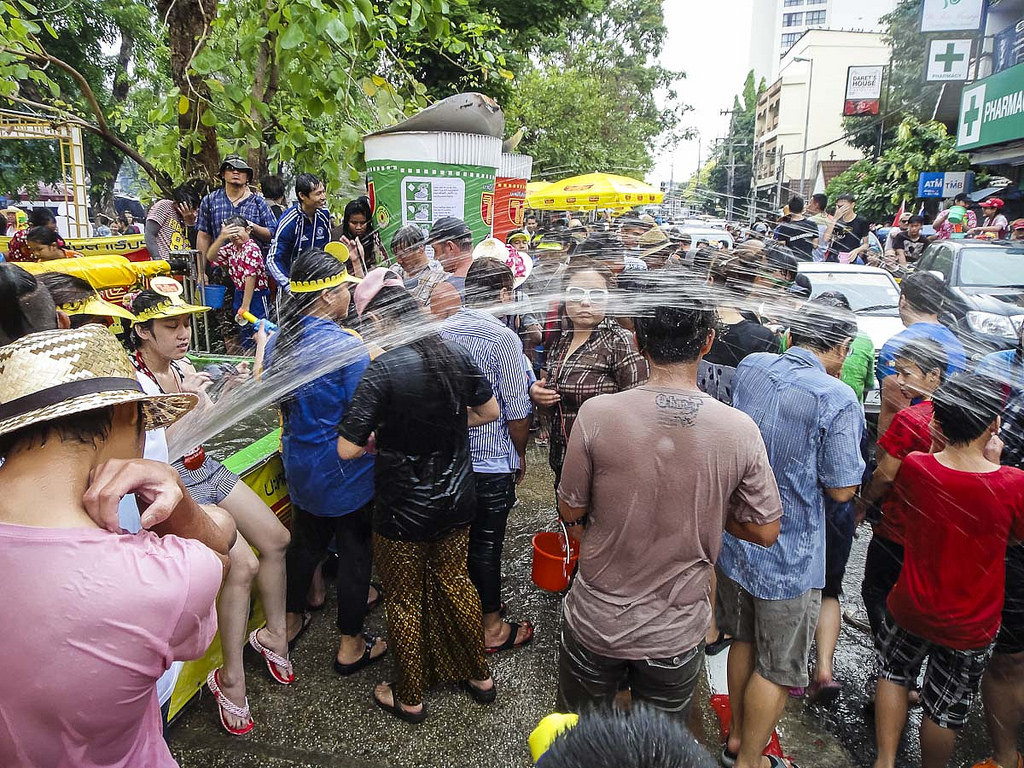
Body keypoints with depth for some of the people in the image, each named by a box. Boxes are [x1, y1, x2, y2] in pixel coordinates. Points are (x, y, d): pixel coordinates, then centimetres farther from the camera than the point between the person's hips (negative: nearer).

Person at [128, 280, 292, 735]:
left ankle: (274, 635, 24)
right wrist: (179, 401, -27)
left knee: (276, 539, 4)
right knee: (243, 564, -19)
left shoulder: (182, 366, 5)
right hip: (170, 484, -7)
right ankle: (231, 679, -2)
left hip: (204, 469, 8)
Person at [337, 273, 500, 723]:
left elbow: (347, 449, -22)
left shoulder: (383, 370, -24)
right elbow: (490, 411, 7)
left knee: (404, 601, 15)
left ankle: (408, 698, 35)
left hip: (403, 511, -5)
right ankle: (479, 676, 41)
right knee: (454, 582, 25)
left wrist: (380, 436, -3)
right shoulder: (455, 356, -7)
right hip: (456, 500, 6)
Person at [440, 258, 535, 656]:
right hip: (491, 463, -6)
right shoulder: (504, 337, -18)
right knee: (486, 545, 8)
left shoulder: (440, 330, -1)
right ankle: (491, 629, 25)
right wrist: (520, 455, 2)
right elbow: (517, 412, -16)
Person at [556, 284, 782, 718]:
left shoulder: (597, 414, -21)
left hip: (597, 622, -1)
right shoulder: (740, 430, -16)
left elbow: (570, 512, -8)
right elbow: (765, 532, -5)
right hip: (678, 633, 1)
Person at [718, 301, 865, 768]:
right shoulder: (837, 400, -21)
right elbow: (842, 489, -16)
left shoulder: (750, 366, -3)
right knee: (777, 668, 14)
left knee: (744, 641, 25)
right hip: (790, 555, -6)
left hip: (733, 535, 6)